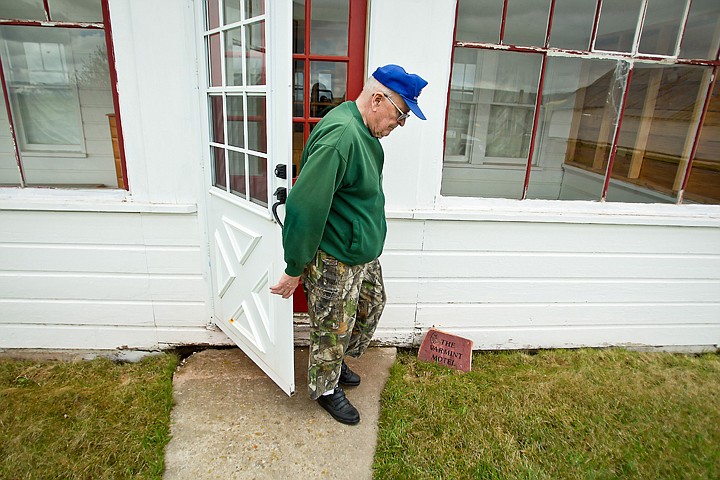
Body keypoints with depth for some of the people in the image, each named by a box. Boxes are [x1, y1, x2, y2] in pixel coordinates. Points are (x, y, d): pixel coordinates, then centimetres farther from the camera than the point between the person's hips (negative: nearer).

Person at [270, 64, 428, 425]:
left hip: (362, 252, 10)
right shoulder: (340, 136, -29)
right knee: (334, 326, 9)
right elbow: (305, 205, -30)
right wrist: (295, 269, -22)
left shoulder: (362, 130, 5)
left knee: (372, 304, 24)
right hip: (333, 260, -10)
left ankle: (337, 361, 47)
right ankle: (325, 388, 36)